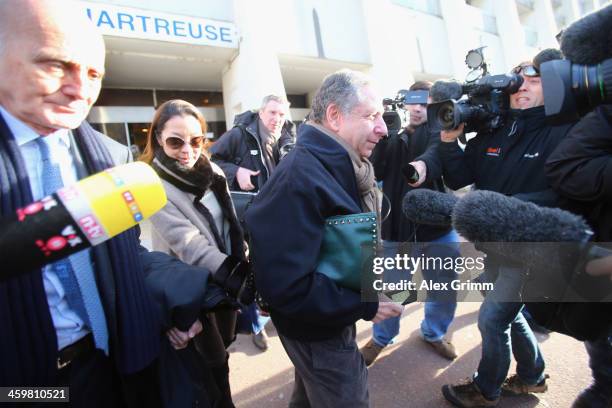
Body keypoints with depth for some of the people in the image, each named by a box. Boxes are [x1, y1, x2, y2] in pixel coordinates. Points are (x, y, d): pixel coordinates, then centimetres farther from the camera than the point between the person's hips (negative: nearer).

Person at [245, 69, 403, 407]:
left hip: (333, 316, 9)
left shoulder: (340, 165, 0)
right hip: (317, 329, -8)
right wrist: (365, 304, -26)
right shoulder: (299, 179, -32)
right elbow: (285, 286, -35)